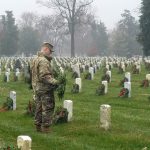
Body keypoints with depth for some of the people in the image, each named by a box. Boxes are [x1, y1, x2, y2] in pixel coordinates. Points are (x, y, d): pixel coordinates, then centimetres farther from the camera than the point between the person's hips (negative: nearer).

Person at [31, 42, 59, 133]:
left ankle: (38, 125, 22)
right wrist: (54, 82, -29)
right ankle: (45, 127, 0)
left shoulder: (35, 60, 14)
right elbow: (44, 76, -25)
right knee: (48, 108, -2)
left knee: (39, 107, 16)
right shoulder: (43, 61, -18)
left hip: (37, 88, 10)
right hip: (45, 89, -10)